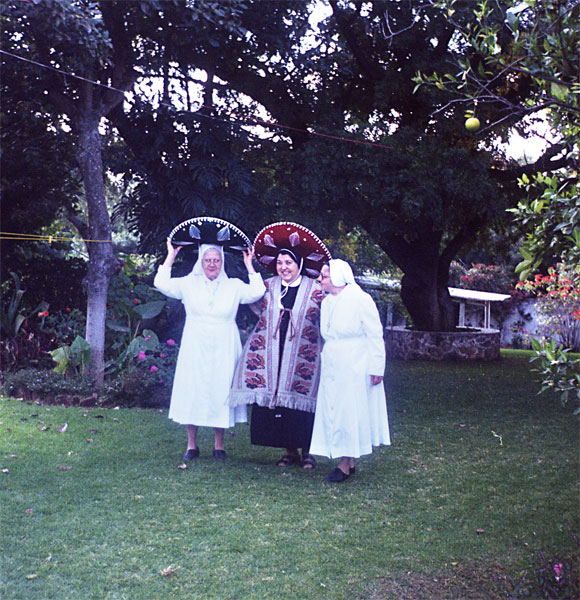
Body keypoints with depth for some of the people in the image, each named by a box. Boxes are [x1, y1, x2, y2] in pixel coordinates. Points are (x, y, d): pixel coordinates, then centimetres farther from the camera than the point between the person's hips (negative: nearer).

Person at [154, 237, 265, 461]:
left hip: (223, 351, 0)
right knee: (192, 392, 1)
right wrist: (171, 257, 0)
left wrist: (249, 266, 0)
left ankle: (219, 445, 14)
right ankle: (192, 445, 12)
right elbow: (161, 283, -1)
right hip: (195, 349, 0)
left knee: (220, 392, 2)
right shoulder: (188, 283, 7)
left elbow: (257, 292, -3)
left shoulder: (234, 286, 8)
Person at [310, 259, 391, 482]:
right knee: (333, 412, 8)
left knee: (349, 413, -3)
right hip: (332, 367, 7)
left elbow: (375, 336, -10)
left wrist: (376, 368, -13)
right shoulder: (327, 302, 10)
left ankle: (346, 465, 5)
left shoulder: (361, 300, -11)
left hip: (355, 368, -7)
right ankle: (348, 463, 18)